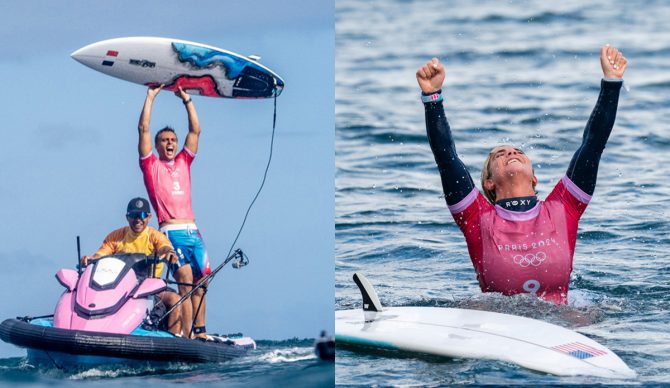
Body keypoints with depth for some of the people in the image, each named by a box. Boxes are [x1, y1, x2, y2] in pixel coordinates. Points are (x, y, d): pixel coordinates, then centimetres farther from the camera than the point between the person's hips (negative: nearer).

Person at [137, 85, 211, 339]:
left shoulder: (183, 162, 21)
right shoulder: (151, 165, 10)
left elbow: (195, 130, 20)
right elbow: (143, 129, 4)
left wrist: (186, 100, 19)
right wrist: (150, 97, 8)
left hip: (193, 231, 5)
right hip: (171, 232, -5)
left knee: (200, 285, 1)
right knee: (185, 283, -15)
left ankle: (201, 334, 6)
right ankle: (187, 337, -17)